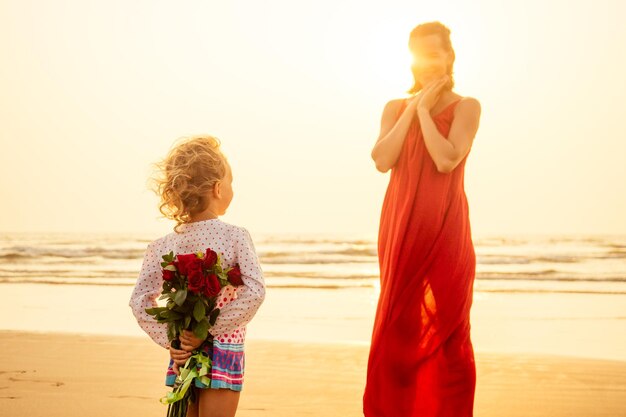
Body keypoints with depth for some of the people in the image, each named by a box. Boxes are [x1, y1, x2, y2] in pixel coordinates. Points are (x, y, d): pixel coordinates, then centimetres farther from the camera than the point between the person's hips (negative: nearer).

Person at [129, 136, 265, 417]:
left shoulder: (164, 246, 1)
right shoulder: (235, 237, -10)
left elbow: (140, 301, -4)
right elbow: (254, 292, -22)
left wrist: (169, 341, -4)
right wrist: (209, 330, -18)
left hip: (184, 353, 4)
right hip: (223, 352, -4)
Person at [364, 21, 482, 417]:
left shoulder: (466, 107, 1)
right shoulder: (395, 109, 11)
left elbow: (446, 160, -15)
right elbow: (382, 160, -6)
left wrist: (424, 110, -8)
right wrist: (412, 107, -5)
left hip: (445, 229, -3)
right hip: (402, 229, 3)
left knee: (445, 328, -1)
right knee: (399, 331, 6)